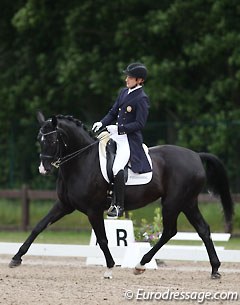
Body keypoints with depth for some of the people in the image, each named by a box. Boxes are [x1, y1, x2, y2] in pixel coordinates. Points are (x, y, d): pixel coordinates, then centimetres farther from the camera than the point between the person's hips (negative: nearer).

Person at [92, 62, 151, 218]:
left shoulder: (142, 99, -12)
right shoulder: (124, 92, 12)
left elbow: (139, 124, -17)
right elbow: (113, 113, 18)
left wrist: (118, 128, -22)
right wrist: (102, 123, 1)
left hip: (130, 139, -9)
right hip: (116, 135, 9)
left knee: (117, 168, -22)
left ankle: (120, 206, -14)